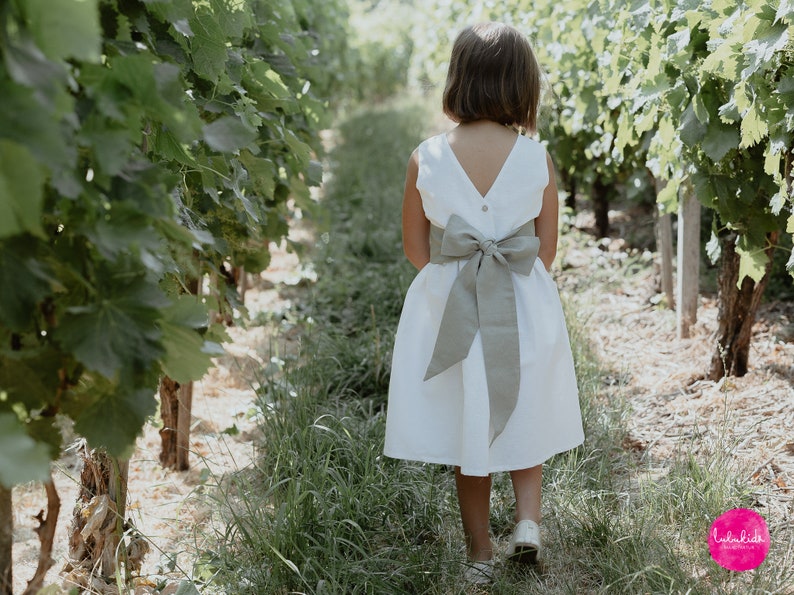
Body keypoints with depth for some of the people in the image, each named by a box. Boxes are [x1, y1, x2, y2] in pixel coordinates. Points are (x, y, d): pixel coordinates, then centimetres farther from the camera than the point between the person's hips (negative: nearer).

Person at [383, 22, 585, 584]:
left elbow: (415, 248, 0)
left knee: (467, 428, 14)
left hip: (447, 313, 0)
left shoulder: (426, 159, -10)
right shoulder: (538, 159, -10)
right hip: (526, 312, 0)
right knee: (525, 417, 23)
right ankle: (529, 517, 7)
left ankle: (480, 553, 24)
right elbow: (547, 249, -2)